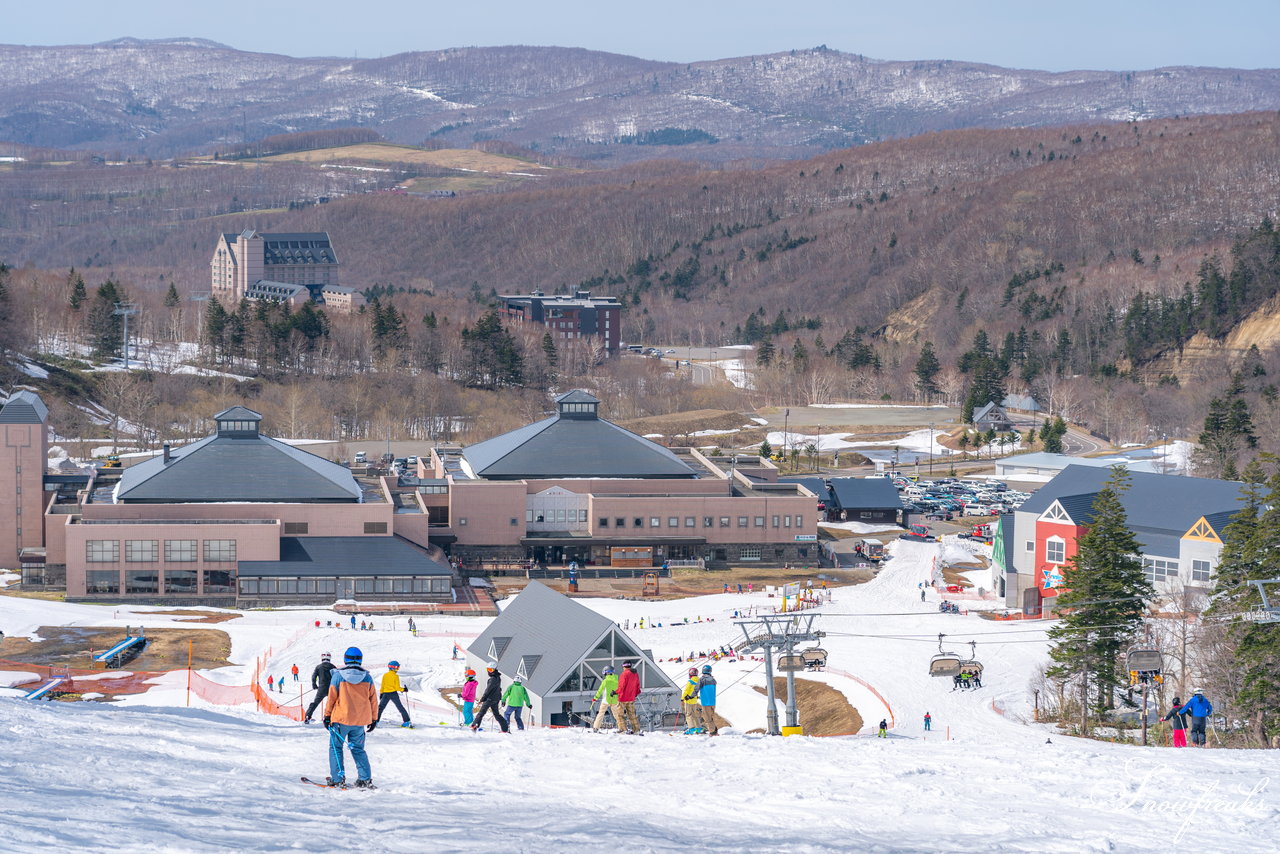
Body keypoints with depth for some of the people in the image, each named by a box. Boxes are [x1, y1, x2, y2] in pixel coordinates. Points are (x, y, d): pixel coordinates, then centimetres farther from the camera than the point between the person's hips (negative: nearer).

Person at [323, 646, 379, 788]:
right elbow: (373, 699, 6)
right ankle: (365, 778, 6)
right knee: (358, 750, 14)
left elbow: (331, 697, -3)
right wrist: (374, 718, 16)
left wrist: (327, 715, 6)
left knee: (335, 747, 9)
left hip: (341, 718, -3)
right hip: (360, 721, 3)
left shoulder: (338, 676, -6)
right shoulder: (367, 677, 1)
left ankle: (337, 778, 2)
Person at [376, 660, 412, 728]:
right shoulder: (396, 676, -9)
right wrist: (403, 690, 4)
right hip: (394, 693, -1)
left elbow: (382, 686, 4)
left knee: (380, 707, 11)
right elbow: (397, 687, -11)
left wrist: (381, 693, 13)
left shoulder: (385, 675, 0)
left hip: (386, 694, 1)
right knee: (400, 707, 7)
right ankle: (407, 721, 4)